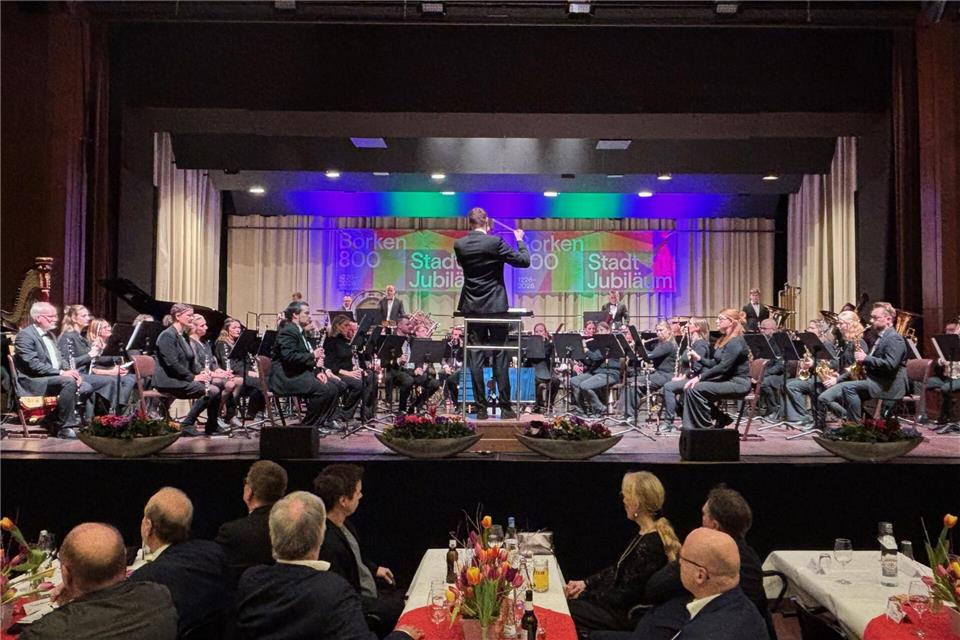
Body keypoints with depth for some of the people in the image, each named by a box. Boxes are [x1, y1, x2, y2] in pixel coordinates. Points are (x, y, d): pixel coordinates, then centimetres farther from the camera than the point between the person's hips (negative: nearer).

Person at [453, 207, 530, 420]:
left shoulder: (459, 245, -1)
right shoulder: (495, 242, -11)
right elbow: (524, 261, -8)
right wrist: (520, 240, 9)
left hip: (472, 307, 3)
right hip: (496, 306, -2)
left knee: (475, 358, 5)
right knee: (500, 357, 3)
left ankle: (481, 408, 5)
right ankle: (505, 407, 4)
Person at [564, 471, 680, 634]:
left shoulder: (650, 545, -26)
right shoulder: (644, 533, 4)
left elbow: (625, 595, -21)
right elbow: (618, 569, 14)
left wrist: (584, 594, -12)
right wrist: (585, 583, 5)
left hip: (628, 615, -9)